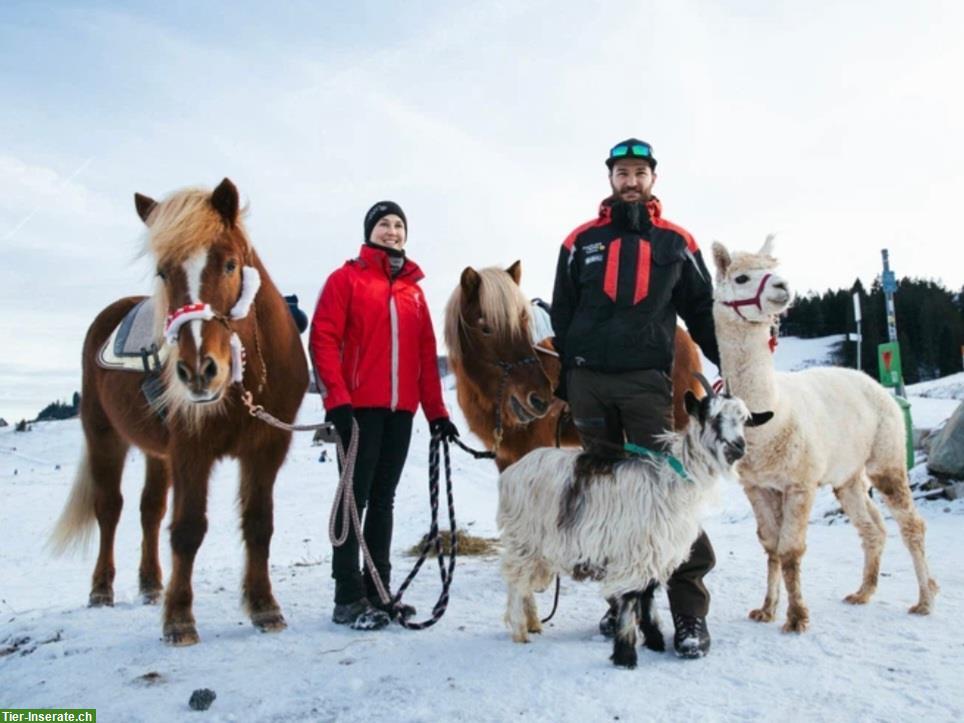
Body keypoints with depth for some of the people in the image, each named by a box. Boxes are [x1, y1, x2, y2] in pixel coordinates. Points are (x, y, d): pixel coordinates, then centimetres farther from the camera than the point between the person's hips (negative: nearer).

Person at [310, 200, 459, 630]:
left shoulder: (413, 289, 16)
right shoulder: (346, 279, 2)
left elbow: (426, 353, 14)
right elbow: (323, 340, -7)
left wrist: (436, 411, 10)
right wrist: (337, 398, -17)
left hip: (401, 410, 5)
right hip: (358, 407, -5)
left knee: (384, 499, 12)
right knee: (355, 496, -3)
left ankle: (378, 590, 22)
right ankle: (348, 598, 5)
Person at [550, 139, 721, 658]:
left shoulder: (676, 242, 10)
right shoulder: (582, 240, 11)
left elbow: (702, 311, 13)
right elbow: (562, 315, 11)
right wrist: (563, 379, 7)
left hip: (647, 380, -2)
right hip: (589, 381, 2)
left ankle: (689, 610, -3)